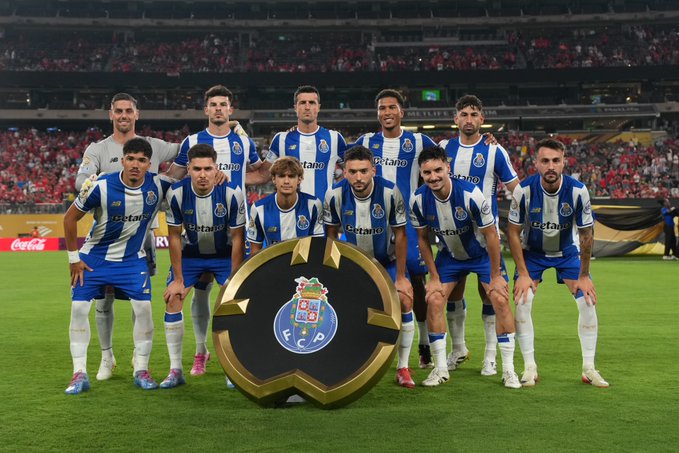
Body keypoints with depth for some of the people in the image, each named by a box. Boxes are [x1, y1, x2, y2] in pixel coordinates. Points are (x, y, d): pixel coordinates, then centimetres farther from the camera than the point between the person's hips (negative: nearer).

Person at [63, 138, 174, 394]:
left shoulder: (159, 185, -14)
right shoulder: (102, 187, -20)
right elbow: (70, 218, -7)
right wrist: (73, 258, -5)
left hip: (132, 259, 1)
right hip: (94, 257, -1)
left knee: (143, 308, -9)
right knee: (79, 308, -8)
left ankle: (141, 370, 7)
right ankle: (80, 374, 3)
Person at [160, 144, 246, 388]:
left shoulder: (232, 194, -26)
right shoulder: (176, 193, -22)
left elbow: (237, 237, -17)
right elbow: (175, 236, -12)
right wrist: (178, 279, -11)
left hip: (225, 254, -1)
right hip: (190, 253, 2)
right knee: (172, 301, -8)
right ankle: (176, 370, 3)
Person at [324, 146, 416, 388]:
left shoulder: (390, 192, -25)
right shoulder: (335, 195, -21)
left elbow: (400, 235, -15)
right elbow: (331, 234, -5)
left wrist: (400, 277, -12)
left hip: (387, 260, -1)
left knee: (404, 300, -17)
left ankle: (403, 367, -1)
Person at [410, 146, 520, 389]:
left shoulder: (471, 194, -31)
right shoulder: (418, 200, -21)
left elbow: (491, 235, -20)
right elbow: (423, 239, -5)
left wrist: (495, 276, -15)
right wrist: (434, 276, -6)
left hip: (482, 253, -2)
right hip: (449, 255, 3)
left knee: (500, 299, -14)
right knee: (434, 300, -12)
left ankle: (508, 369, -2)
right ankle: (441, 368, 1)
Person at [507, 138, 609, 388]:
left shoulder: (577, 190, -24)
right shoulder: (524, 190, -25)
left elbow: (586, 234, -12)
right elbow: (513, 232, -14)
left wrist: (583, 275, -8)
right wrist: (523, 274, -16)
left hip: (568, 252, 1)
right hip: (532, 252, -1)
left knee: (588, 301, -8)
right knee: (522, 302, -15)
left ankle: (589, 368, 6)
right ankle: (530, 368, -2)